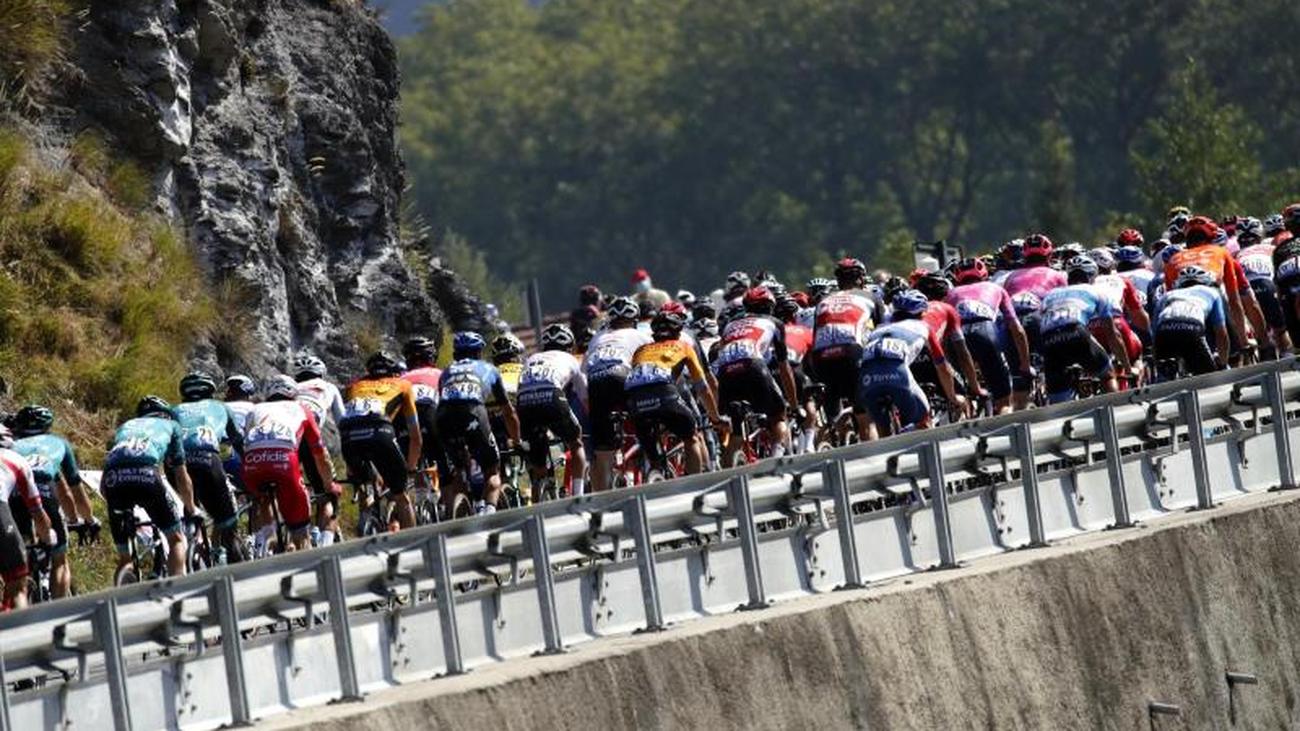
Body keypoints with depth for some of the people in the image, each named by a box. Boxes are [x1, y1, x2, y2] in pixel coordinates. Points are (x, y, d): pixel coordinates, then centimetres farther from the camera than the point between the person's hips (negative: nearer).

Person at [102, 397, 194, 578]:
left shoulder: (124, 427, 38)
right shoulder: (170, 425, 33)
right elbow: (182, 477, 32)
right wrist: (191, 510, 44)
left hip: (114, 478, 3)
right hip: (147, 474, -3)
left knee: (124, 558, 14)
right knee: (176, 539, 14)